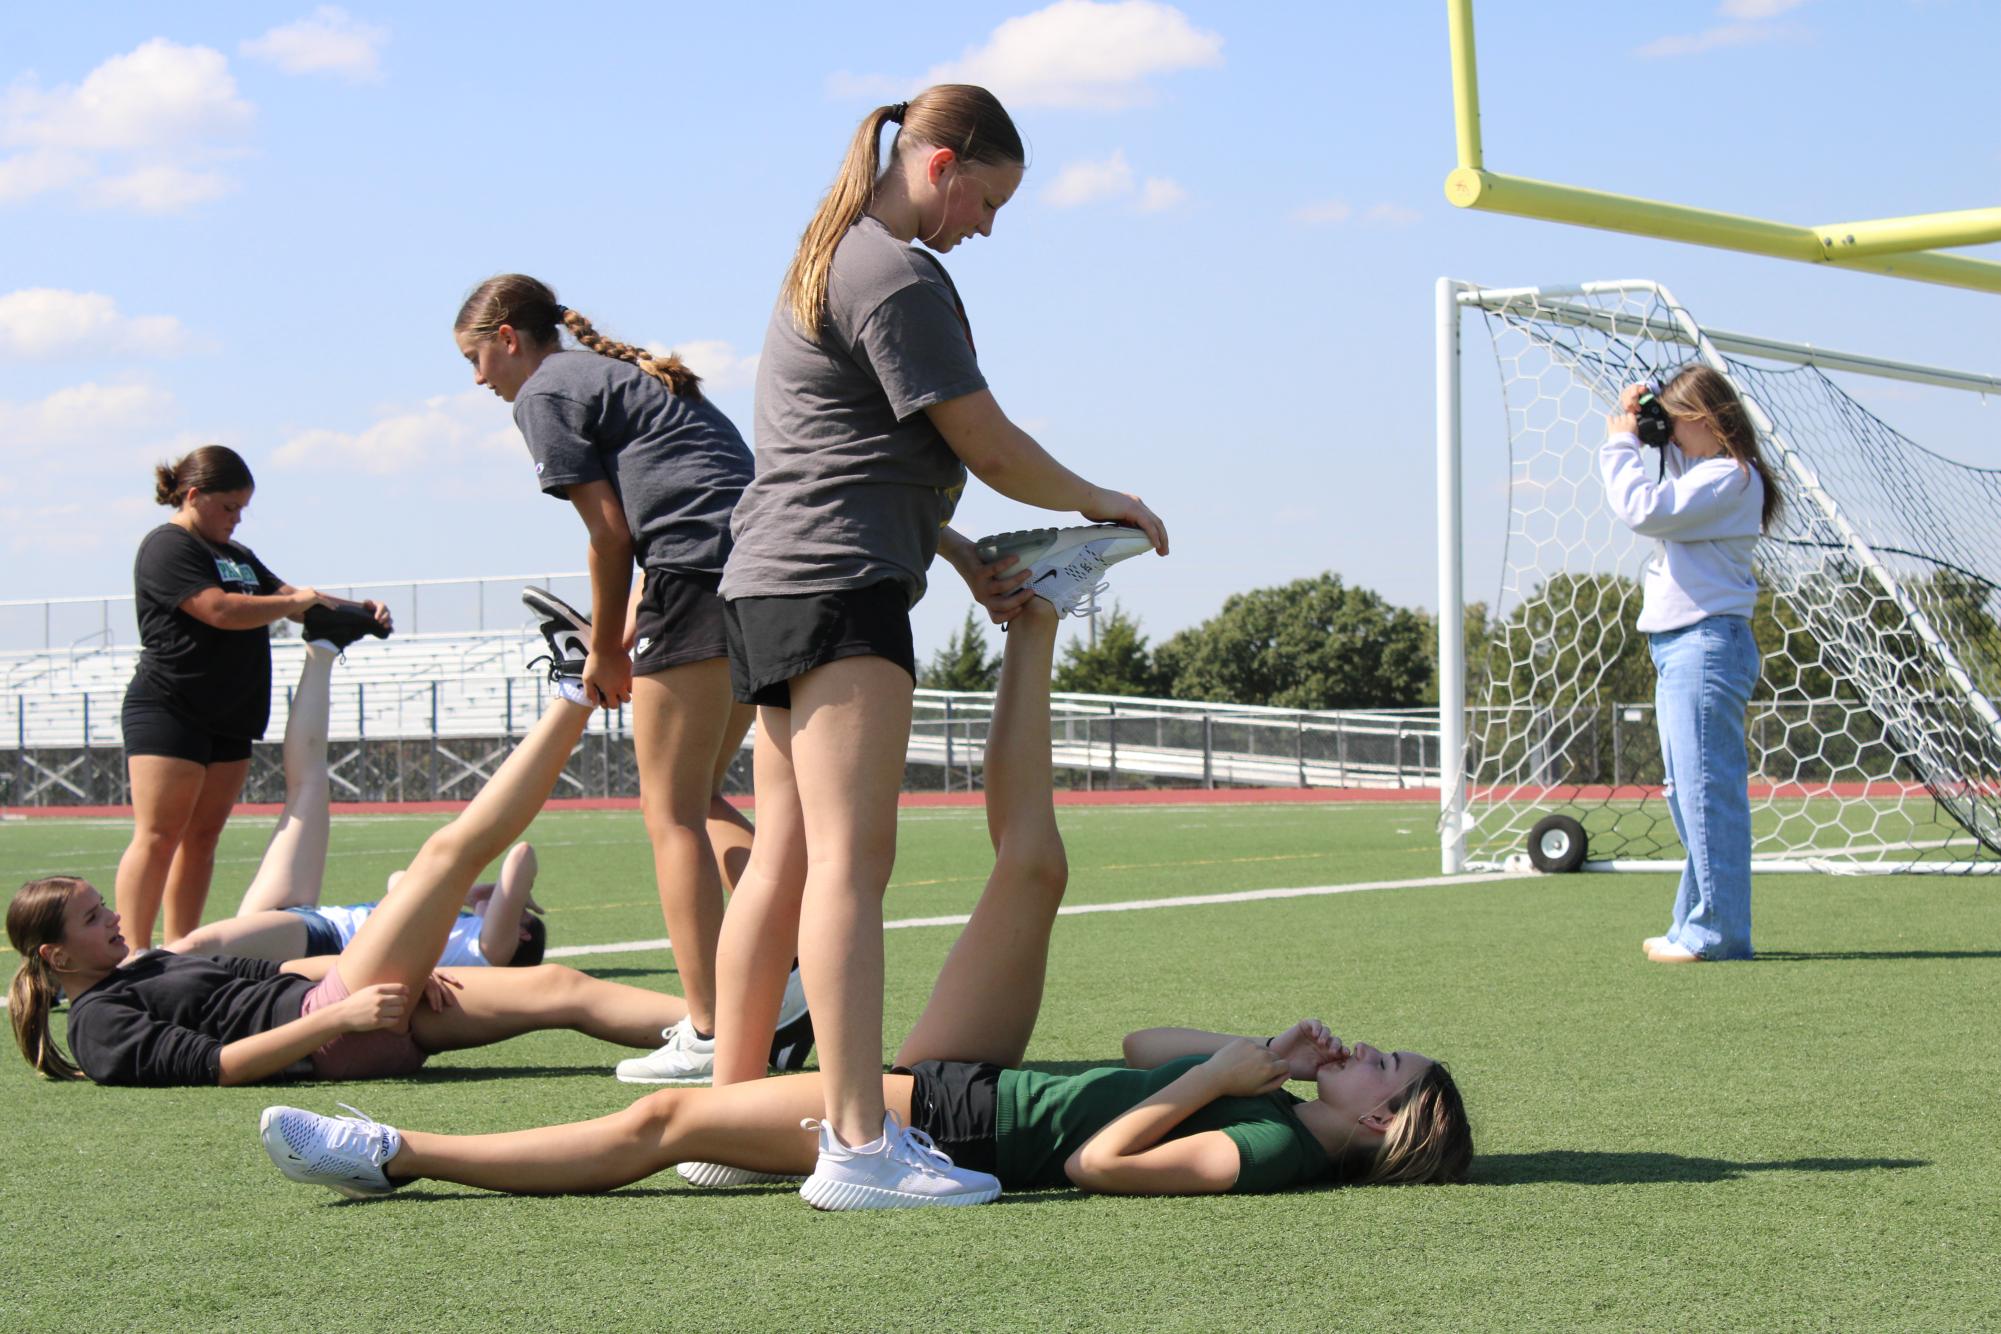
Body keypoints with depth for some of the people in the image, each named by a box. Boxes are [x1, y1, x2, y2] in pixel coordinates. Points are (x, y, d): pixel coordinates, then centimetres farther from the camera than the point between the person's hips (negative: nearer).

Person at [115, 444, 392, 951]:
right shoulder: (167, 549, -9)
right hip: (168, 712, -9)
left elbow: (283, 594, 26)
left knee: (203, 836, 8)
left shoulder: (236, 556, 21)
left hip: (228, 719, 9)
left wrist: (357, 610, 10)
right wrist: (298, 603, -12)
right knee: (158, 836, -11)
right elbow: (219, 610, -20)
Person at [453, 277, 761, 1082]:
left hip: (702, 575, -9)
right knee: (692, 798, 17)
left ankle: (708, 1035, -6)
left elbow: (611, 533, -2)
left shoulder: (544, 393, 3)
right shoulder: (625, 374, 29)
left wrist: (605, 653, 8)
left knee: (672, 811, -3)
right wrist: (621, 641, 15)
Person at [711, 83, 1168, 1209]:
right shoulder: (897, 275, -10)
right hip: (837, 581, -11)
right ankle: (859, 1140, -22)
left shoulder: (835, 261, 23)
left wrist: (969, 559, 13)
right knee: (851, 855, -16)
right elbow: (986, 446, -8)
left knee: (785, 857, 10)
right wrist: (1101, 506, 8)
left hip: (773, 584, 11)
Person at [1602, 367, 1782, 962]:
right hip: (1679, 646, 11)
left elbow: (1645, 509, -23)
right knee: (1689, 794, 15)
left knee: (1707, 790, -10)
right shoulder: (1704, 472, 18)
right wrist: (1632, 437, 14)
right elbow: (1655, 506, 28)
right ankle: (1697, 922, 21)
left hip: (1706, 643, -11)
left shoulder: (1730, 477, -13)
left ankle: (1714, 931, -9)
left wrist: (1621, 445, -9)